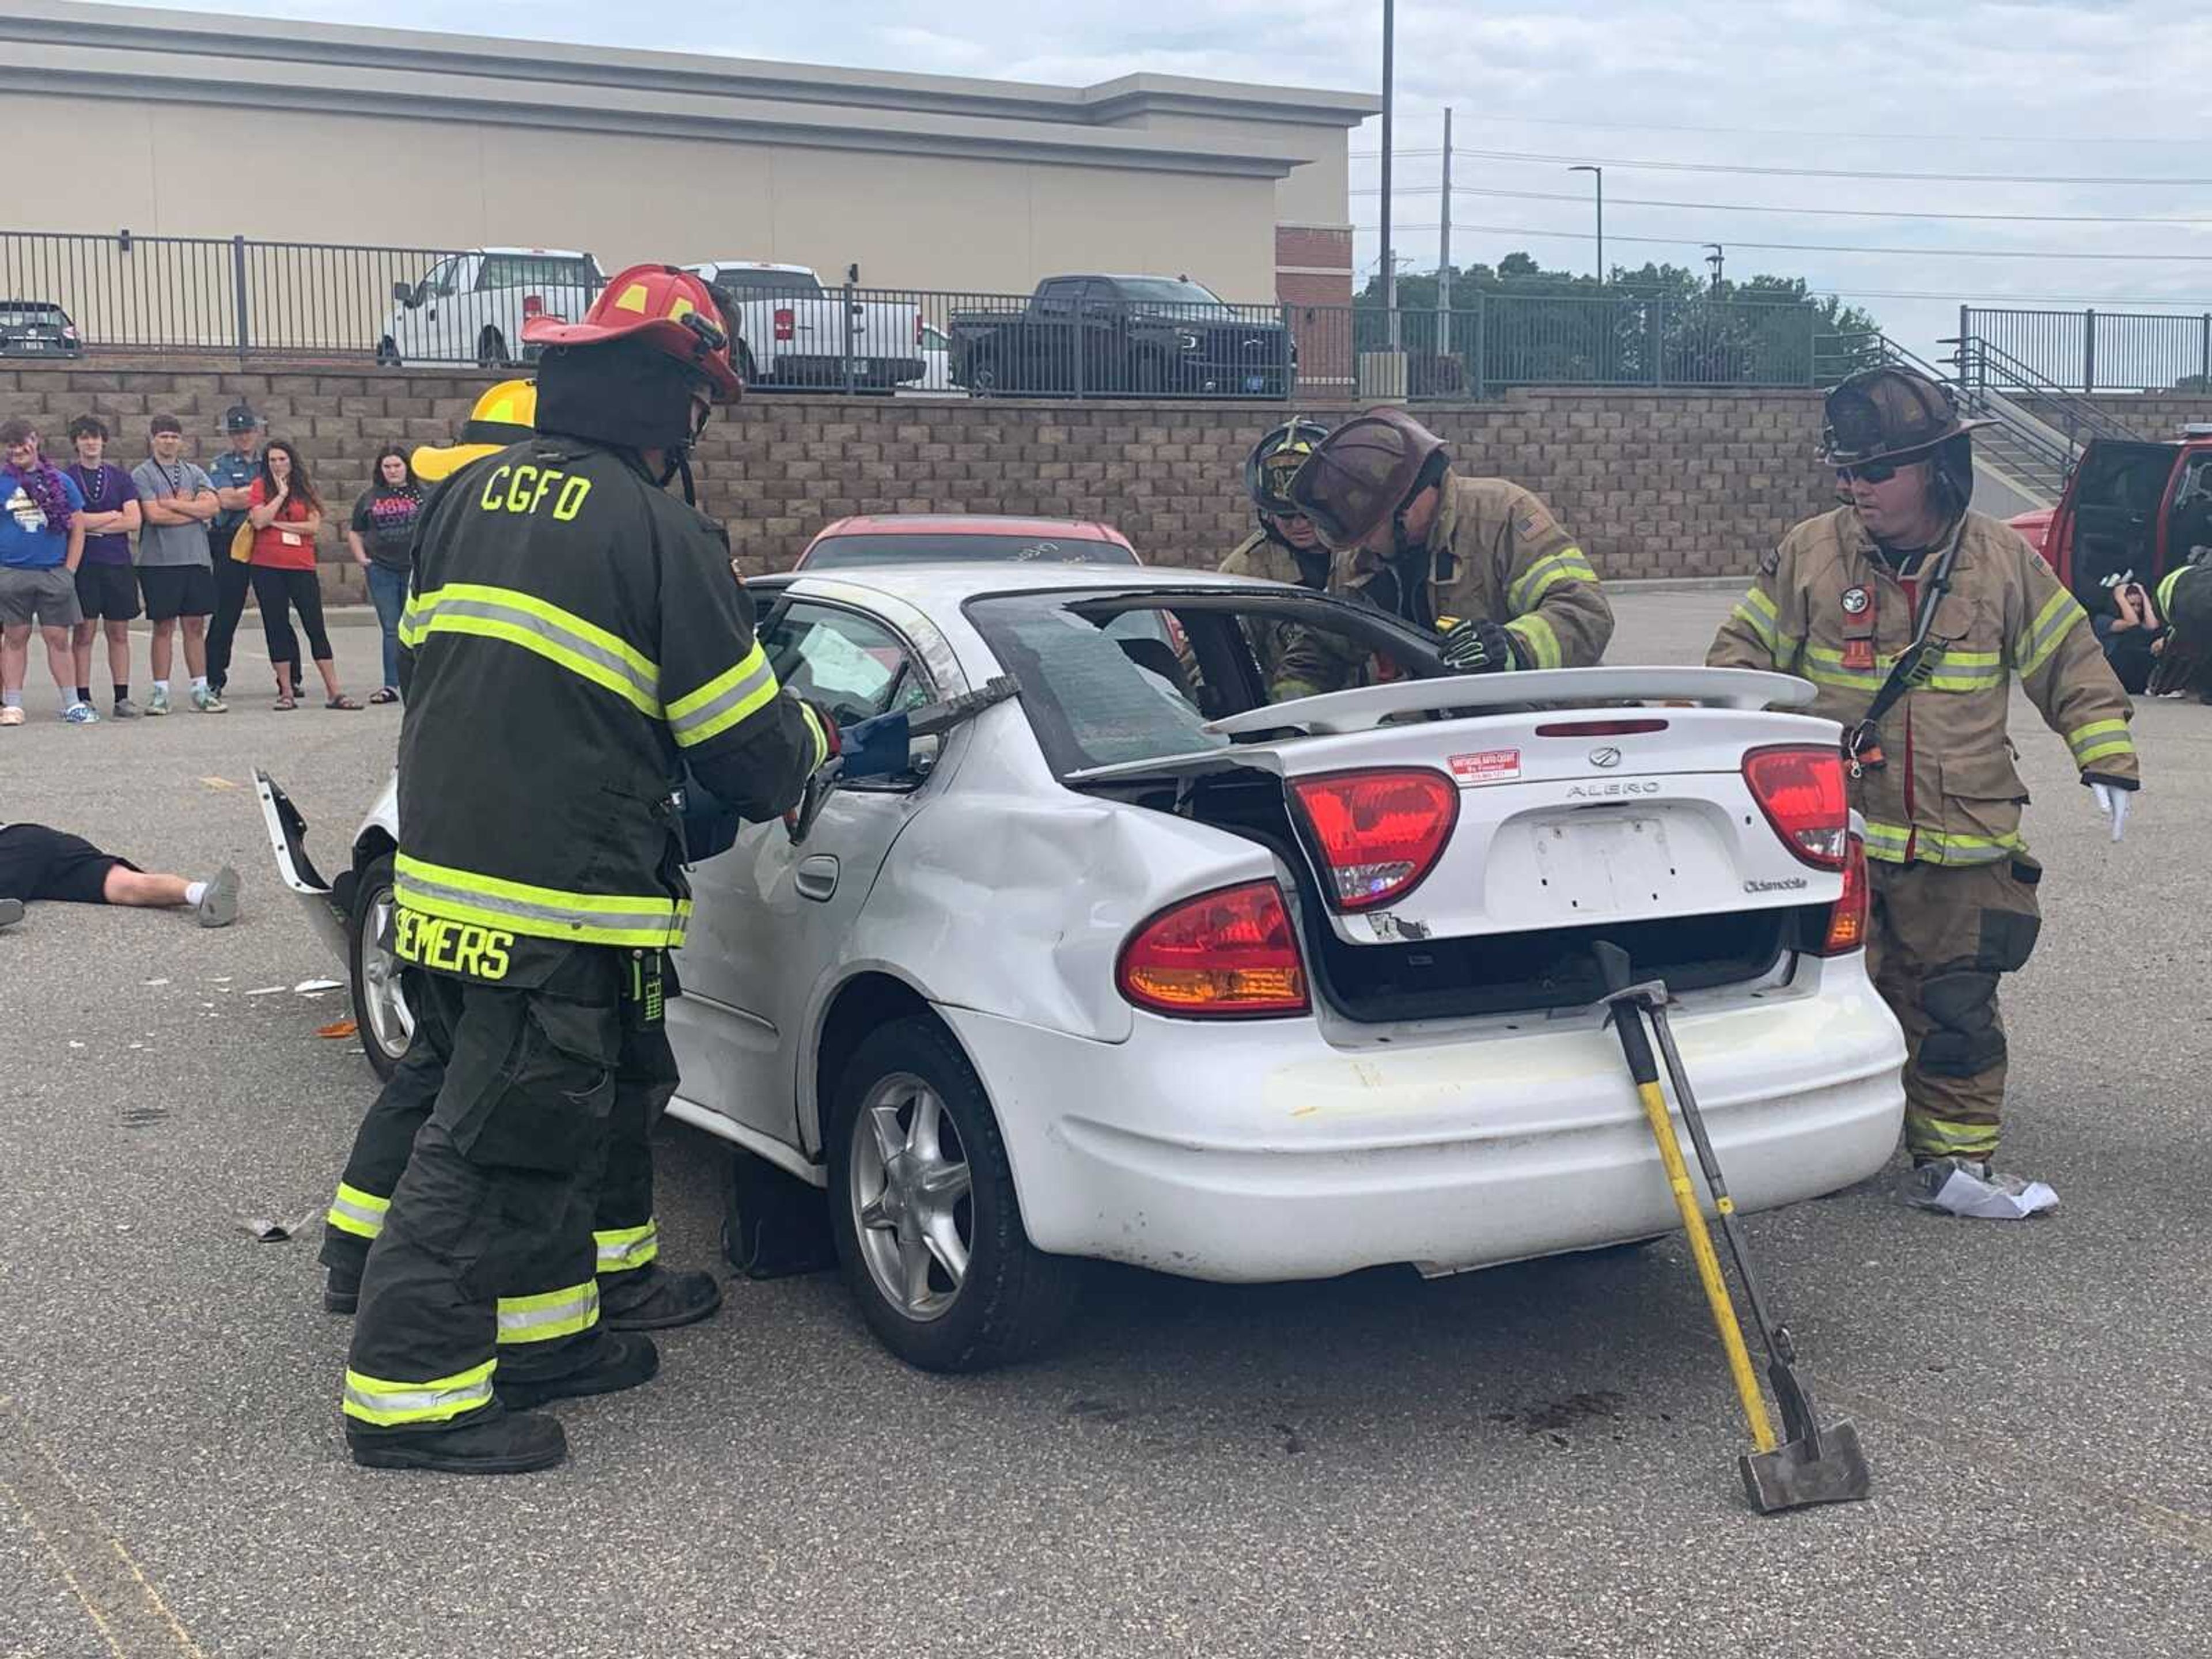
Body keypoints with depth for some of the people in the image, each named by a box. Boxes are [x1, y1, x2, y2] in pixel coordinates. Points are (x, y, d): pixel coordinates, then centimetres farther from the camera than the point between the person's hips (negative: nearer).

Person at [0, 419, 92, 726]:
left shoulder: (61, 482, 7)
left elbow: (77, 529, 9)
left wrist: (69, 570, 2)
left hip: (54, 573, 0)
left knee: (58, 638, 2)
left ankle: (72, 704, 7)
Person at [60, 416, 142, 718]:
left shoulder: (120, 477, 11)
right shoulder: (66, 478, 4)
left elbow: (134, 521, 0)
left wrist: (92, 524, -6)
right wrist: (112, 516, -3)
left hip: (118, 562, 2)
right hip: (83, 563, -2)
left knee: (119, 633, 4)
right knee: (84, 633, -3)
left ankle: (122, 697, 8)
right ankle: (83, 698, 1)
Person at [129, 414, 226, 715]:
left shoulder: (194, 473, 13)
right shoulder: (142, 474, 1)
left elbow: (213, 505, -2)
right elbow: (153, 515, -12)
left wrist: (173, 503, -8)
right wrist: (195, 510, -3)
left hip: (196, 558, 3)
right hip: (159, 561, -3)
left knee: (195, 626, 6)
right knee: (163, 627, 1)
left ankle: (201, 690, 10)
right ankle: (160, 692, 6)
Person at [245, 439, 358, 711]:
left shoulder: (305, 488, 8)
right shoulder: (260, 487, 4)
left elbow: (314, 525, -3)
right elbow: (259, 521, -11)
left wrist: (277, 524, -7)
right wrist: (281, 494, -8)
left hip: (302, 566, 1)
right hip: (267, 568, -1)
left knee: (316, 628, 0)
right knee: (276, 628, 3)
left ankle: (335, 693, 0)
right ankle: (287, 693, 9)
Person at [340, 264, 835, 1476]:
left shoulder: (472, 496, 9)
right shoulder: (656, 532, -13)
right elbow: (741, 738, -8)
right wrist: (808, 746, 13)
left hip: (440, 869, 8)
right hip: (558, 906, -8)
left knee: (541, 1119, 21)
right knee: (493, 1141, -1)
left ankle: (542, 1330, 32)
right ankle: (411, 1391, 6)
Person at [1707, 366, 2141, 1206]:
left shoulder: (2004, 562, 2)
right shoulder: (1810, 554, 0)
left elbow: (2072, 666, 10)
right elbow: (1744, 652, 8)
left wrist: (2107, 761, 5)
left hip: (1960, 844, 0)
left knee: (1955, 1003, 6)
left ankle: (1955, 1153, 17)